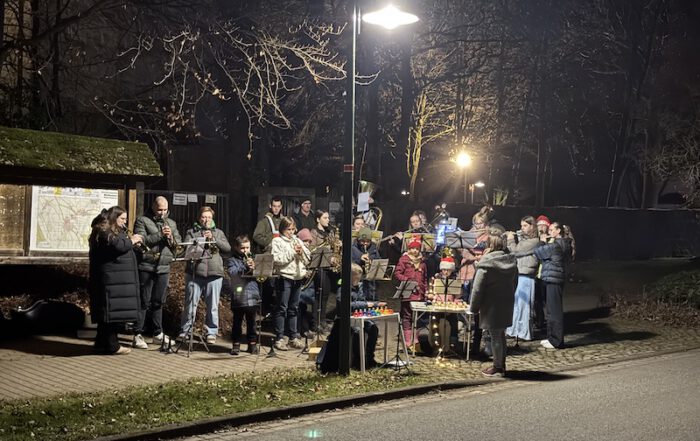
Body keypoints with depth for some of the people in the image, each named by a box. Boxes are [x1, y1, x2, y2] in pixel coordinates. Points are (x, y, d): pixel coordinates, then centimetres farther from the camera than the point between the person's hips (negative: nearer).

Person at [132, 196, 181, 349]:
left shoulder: (171, 223, 16)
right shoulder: (142, 221, 0)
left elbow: (178, 245, 10)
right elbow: (141, 240, -14)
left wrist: (171, 237, -9)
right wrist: (160, 235, -18)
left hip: (164, 268, 5)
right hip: (146, 267, -5)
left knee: (158, 302, 10)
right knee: (144, 302, -4)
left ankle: (158, 334, 17)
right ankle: (138, 335, -1)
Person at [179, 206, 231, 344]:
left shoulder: (218, 233, 18)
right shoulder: (192, 232, 13)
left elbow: (227, 248, 6)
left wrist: (213, 239, -5)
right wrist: (200, 241, -12)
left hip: (214, 274, 1)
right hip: (195, 272, -1)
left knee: (213, 305, 2)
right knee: (190, 304, 1)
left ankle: (211, 332, 9)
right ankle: (185, 331, 10)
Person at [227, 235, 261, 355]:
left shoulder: (252, 259, 14)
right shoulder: (233, 260, 2)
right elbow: (231, 272, -15)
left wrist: (254, 268, -13)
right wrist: (245, 267, -27)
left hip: (252, 295, 3)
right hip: (238, 296, -3)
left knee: (251, 322, 9)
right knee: (237, 322, 4)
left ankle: (252, 344, 18)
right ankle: (236, 345, 11)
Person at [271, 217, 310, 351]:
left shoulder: (297, 241, 15)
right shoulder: (277, 241, -2)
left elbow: (307, 259, 12)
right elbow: (277, 259, -15)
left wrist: (301, 252, -7)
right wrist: (292, 252, -15)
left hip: (297, 278, 6)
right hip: (285, 277, -5)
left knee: (293, 308, 12)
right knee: (282, 308, -3)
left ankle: (293, 337, 18)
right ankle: (279, 338, -1)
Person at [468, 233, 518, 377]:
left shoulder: (486, 264, -15)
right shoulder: (511, 262, 5)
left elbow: (477, 288, -14)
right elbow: (514, 283, 14)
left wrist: (474, 307, -7)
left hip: (491, 305, -6)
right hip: (507, 303, 7)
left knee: (495, 336, 1)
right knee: (501, 335, 16)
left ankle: (497, 367, 7)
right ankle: (502, 365, 24)